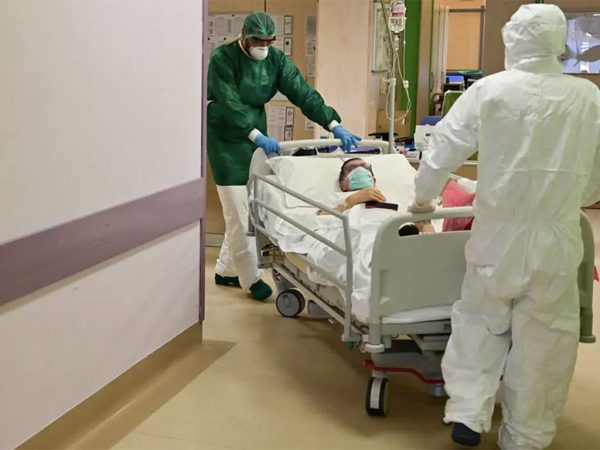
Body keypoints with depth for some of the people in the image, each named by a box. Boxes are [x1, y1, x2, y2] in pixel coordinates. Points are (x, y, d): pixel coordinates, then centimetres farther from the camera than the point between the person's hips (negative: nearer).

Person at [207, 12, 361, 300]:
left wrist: (335, 126, -21)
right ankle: (250, 279, 3)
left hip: (256, 137, 6)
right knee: (238, 211, -6)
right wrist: (257, 136, -41)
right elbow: (230, 104, -27)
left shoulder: (276, 59, -3)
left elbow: (303, 93, -10)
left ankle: (225, 270, 23)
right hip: (226, 139, -6)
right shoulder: (222, 58, -17)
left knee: (250, 207, 9)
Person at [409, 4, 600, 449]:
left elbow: (444, 149, -4)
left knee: (481, 322, 18)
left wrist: (423, 196, 13)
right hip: (557, 238, 0)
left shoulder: (489, 90, -8)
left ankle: (468, 413, 12)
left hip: (497, 235, 0)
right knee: (542, 337, 11)